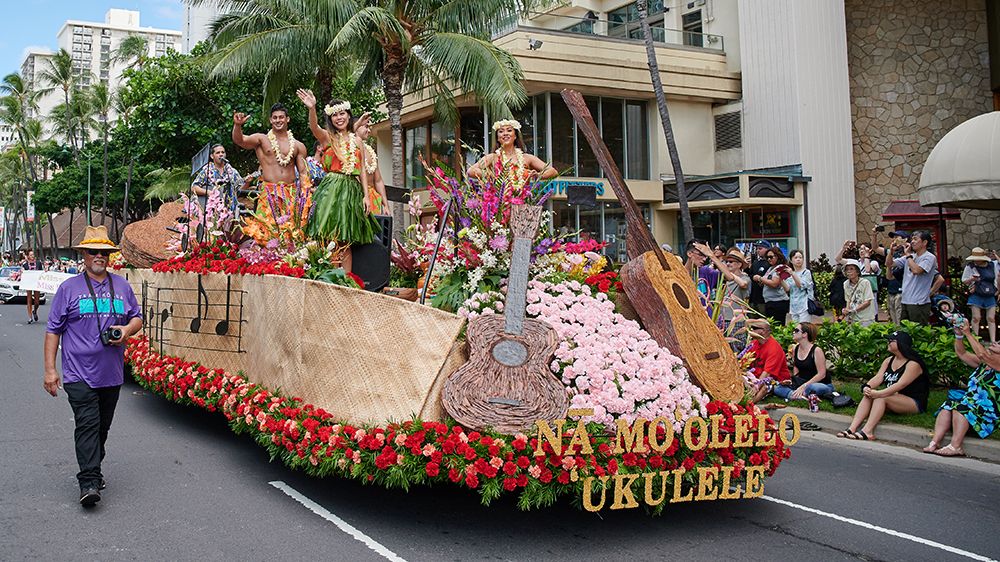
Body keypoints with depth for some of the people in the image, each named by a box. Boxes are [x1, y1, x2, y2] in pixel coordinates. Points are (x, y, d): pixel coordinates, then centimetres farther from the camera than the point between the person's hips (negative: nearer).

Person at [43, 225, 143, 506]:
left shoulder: (121, 286, 10)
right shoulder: (69, 288, 0)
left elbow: (137, 317, 20)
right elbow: (53, 330, 2)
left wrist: (128, 329, -5)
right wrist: (50, 369, -3)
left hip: (112, 374, 4)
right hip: (79, 373, -4)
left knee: (103, 426, 14)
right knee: (88, 425, -12)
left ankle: (93, 469, 31)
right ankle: (89, 482, -13)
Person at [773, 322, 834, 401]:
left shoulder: (816, 350, -17)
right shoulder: (795, 348, 3)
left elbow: (821, 374, -19)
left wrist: (803, 386, -24)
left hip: (822, 384, -6)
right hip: (801, 382, 7)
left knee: (811, 388, -43)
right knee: (777, 389, -15)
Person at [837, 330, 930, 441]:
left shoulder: (913, 364, -14)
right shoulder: (889, 360, 11)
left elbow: (900, 385, -25)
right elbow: (878, 377, -2)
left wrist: (878, 393, -32)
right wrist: (867, 387, -23)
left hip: (915, 403, -7)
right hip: (893, 399, 7)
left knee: (881, 398, -30)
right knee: (868, 395, -17)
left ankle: (867, 431, -40)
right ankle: (852, 428, -31)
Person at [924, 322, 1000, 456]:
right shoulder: (983, 363, 22)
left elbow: (983, 354, -19)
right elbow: (962, 353, 17)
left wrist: (968, 334, -17)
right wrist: (959, 334, 2)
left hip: (988, 411, -7)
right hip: (971, 403, 7)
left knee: (961, 406, -30)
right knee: (948, 405, -19)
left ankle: (956, 446, -35)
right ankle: (934, 443, -32)